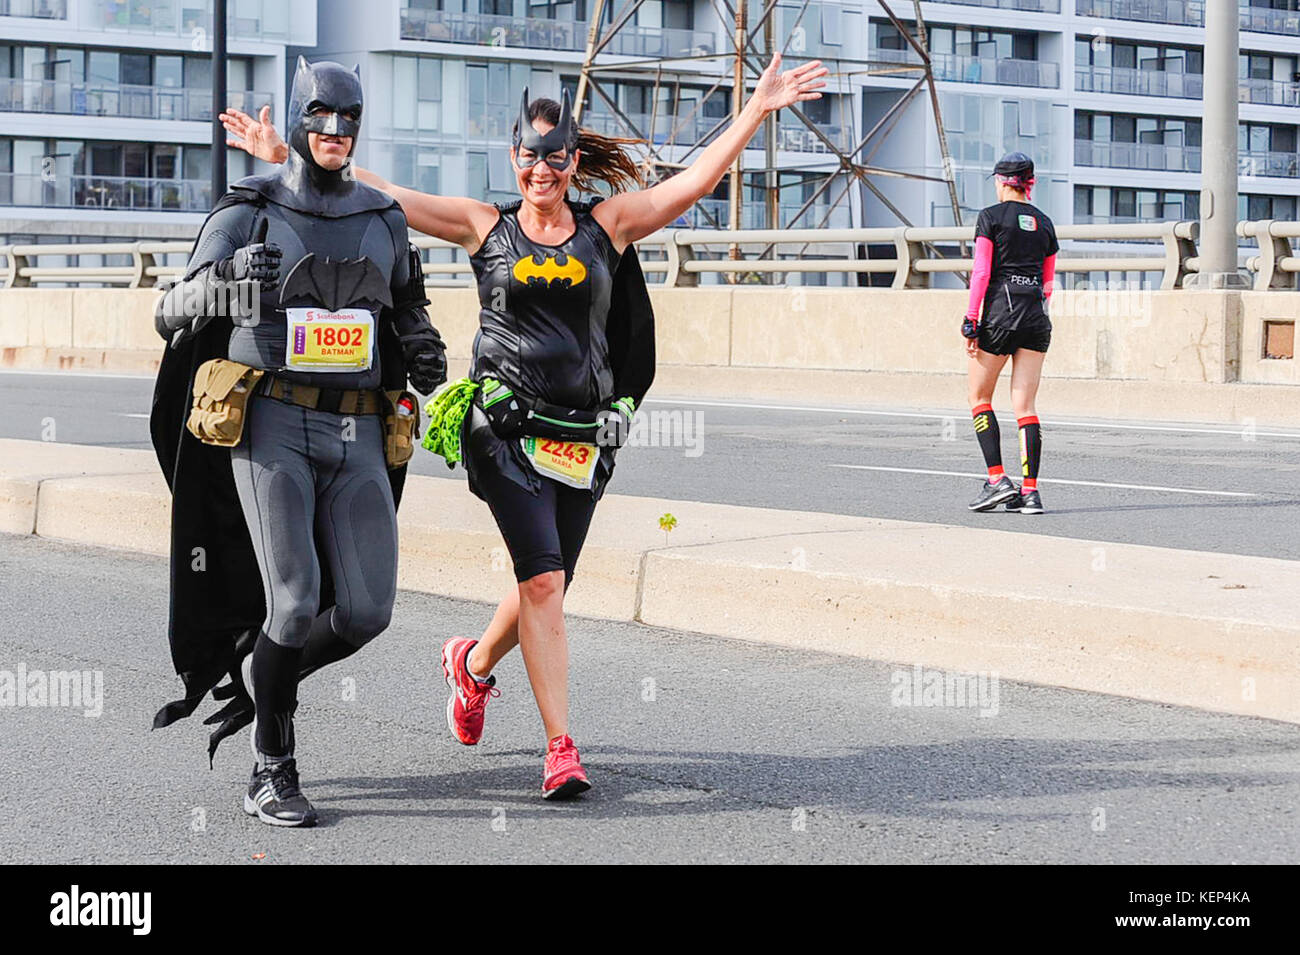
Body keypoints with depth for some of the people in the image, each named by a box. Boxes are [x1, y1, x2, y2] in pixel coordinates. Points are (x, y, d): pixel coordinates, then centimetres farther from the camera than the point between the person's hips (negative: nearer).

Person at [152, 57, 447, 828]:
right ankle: (273, 776, 2)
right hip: (269, 426, -4)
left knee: (367, 611, -7)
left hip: (357, 437, 4)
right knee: (295, 599, -16)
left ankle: (259, 679, 24)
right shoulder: (247, 215, 0)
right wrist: (221, 286, -21)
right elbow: (172, 315, 1)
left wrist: (425, 354, 1)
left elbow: (408, 314, 25)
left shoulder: (383, 220, 12)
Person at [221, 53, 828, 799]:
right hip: (507, 428, -3)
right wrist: (285, 158, 0)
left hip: (584, 437, 3)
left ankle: (474, 665, 44)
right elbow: (380, 194, 4)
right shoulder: (485, 227, 5)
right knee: (543, 578, -15)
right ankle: (562, 748, -11)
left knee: (546, 586, 11)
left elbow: (698, 180, 4)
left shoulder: (608, 225, 8)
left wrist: (759, 110, -3)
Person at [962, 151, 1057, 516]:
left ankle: (998, 480, -2)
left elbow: (981, 273, -8)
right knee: (1025, 406, 3)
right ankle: (1030, 491, -4)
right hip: (1036, 318, 4)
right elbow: (1048, 283, 15)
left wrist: (970, 323, -7)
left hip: (999, 311, -4)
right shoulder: (1044, 222, 13)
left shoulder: (991, 217, -2)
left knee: (980, 397, 9)